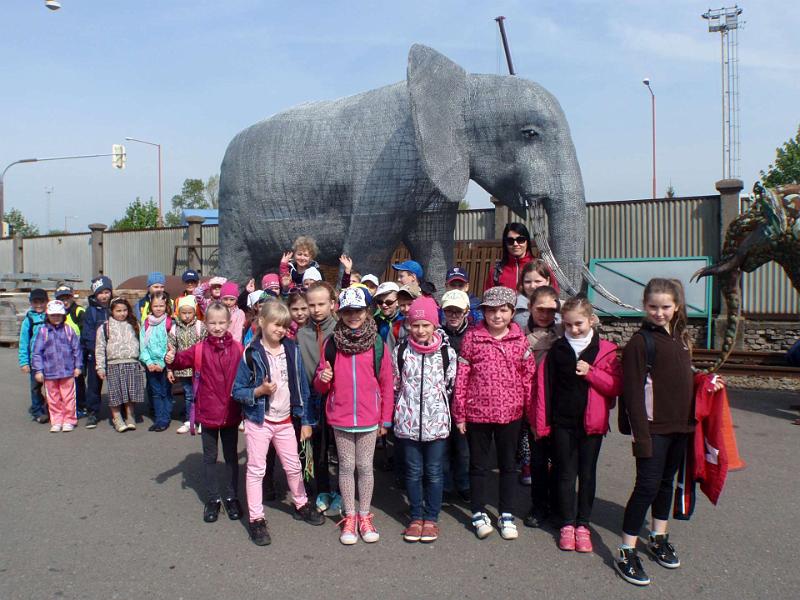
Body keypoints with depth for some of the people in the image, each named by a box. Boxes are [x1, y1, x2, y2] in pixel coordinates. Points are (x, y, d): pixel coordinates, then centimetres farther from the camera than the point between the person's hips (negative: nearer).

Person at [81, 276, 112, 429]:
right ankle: (92, 413, 13)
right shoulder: (91, 311, 0)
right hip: (95, 354, -1)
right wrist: (96, 351, -14)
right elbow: (88, 334, -4)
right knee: (94, 384, 4)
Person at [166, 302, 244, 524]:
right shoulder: (200, 349, -7)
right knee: (210, 457, 12)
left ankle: (232, 497, 27)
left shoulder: (237, 349, -4)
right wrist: (172, 358, -38)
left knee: (231, 456, 13)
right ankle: (212, 499, 26)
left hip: (231, 413, 0)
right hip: (208, 413, 0)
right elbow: (183, 360, -19)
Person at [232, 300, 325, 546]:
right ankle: (256, 519, 16)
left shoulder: (292, 350, -2)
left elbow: (301, 386, 2)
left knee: (294, 466, 16)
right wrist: (259, 391, -25)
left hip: (285, 421, 4)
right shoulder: (251, 354, -12)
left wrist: (307, 420, 1)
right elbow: (237, 391, -8)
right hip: (258, 421, -3)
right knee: (256, 470, 5)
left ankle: (301, 505, 37)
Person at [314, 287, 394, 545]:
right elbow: (321, 387, 5)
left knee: (365, 467, 9)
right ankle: (350, 517, 23)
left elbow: (387, 383, 1)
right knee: (346, 466, 10)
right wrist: (323, 378, -19)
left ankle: (364, 517, 24)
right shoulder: (332, 343, 0)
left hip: (369, 418, -1)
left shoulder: (377, 343, -3)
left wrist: (385, 419, 1)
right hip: (340, 417, 1)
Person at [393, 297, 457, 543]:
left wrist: (441, 409, 5)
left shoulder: (446, 352, -5)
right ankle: (416, 517, 25)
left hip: (437, 421, -1)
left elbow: (450, 386, 3)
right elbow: (394, 386, 9)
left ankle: (431, 518, 23)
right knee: (413, 472, 11)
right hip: (408, 422, 1)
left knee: (434, 473, 8)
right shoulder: (401, 351, -1)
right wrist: (402, 410, 11)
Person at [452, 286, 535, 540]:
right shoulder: (472, 337, -7)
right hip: (477, 412, -1)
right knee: (478, 464, 12)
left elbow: (528, 376, 3)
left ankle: (506, 515, 29)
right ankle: (479, 513, 28)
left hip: (510, 413, 2)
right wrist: (459, 413, -5)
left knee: (508, 464, 15)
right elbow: (461, 376, -5)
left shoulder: (519, 339, -2)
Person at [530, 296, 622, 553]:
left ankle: (583, 524, 23)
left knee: (587, 473, 10)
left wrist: (591, 373, -19)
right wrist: (542, 422, -4)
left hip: (592, 423, 0)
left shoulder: (605, 350, -3)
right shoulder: (557, 350, 0)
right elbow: (544, 386, -1)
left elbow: (616, 387, -7)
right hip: (563, 422, 1)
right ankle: (567, 524, 21)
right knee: (566, 473, 9)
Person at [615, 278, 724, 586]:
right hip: (653, 427, -7)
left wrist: (707, 384, 3)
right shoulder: (639, 342, -13)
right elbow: (633, 392, -17)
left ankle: (658, 538, 34)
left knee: (667, 482, 18)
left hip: (680, 425, 7)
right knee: (648, 485, -7)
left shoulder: (681, 338, 10)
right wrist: (641, 435, -20)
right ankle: (626, 553, 2)